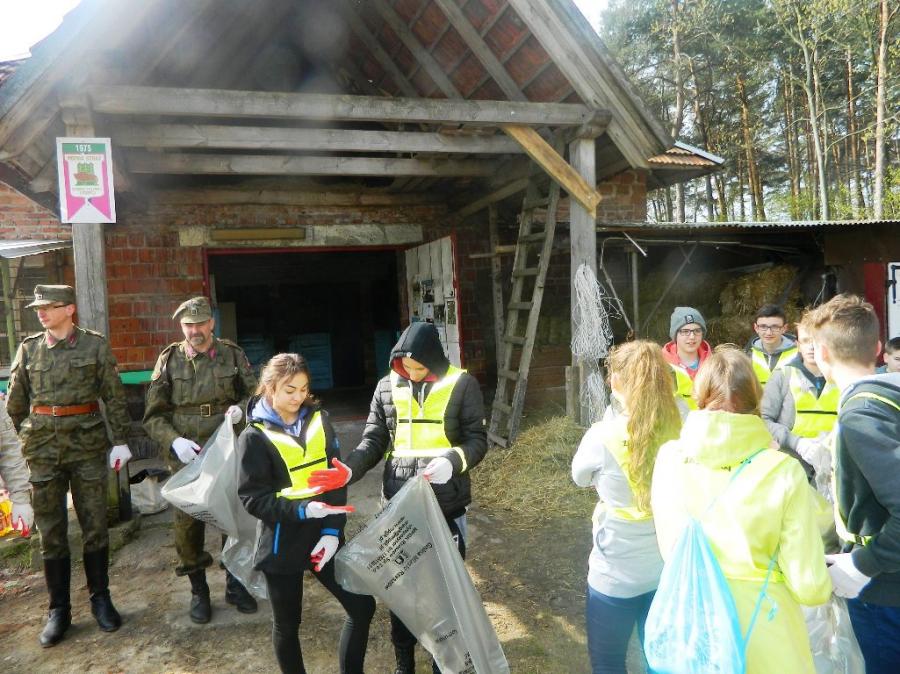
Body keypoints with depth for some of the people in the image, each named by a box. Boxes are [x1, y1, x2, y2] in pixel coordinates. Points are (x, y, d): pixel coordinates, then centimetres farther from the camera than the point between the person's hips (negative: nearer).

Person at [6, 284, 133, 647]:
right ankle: (59, 609, 21)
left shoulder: (96, 345, -2)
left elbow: (114, 396, -1)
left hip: (88, 444, -2)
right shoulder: (28, 348, 4)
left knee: (95, 525, 6)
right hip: (43, 450, 2)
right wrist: (31, 435, 15)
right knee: (51, 531, 8)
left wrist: (120, 440, -3)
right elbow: (15, 402, 13)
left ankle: (100, 598, 22)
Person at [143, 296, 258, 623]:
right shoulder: (169, 359, -2)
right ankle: (198, 592, 28)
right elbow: (153, 415, 0)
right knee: (188, 525, 7)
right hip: (185, 456, 0)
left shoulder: (232, 354, -1)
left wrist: (241, 407, -17)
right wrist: (174, 441, -17)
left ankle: (235, 585, 31)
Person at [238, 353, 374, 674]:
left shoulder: (319, 420, 1)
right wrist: (301, 510, -24)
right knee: (287, 624, 13)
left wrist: (332, 530, -10)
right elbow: (253, 497, -12)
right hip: (282, 544, -3)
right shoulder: (254, 436, -9)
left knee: (363, 606, 6)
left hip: (323, 537, 4)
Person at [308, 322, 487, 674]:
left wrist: (452, 462, -25)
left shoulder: (462, 385, -6)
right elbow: (374, 441, 3)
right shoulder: (387, 387, 2)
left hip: (447, 503, -2)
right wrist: (348, 470, -15)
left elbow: (477, 439, -6)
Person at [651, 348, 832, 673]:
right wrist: (826, 584, 9)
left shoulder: (669, 458, -12)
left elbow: (670, 550, 2)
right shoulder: (782, 471, -19)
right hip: (761, 632, -2)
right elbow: (808, 586, -13)